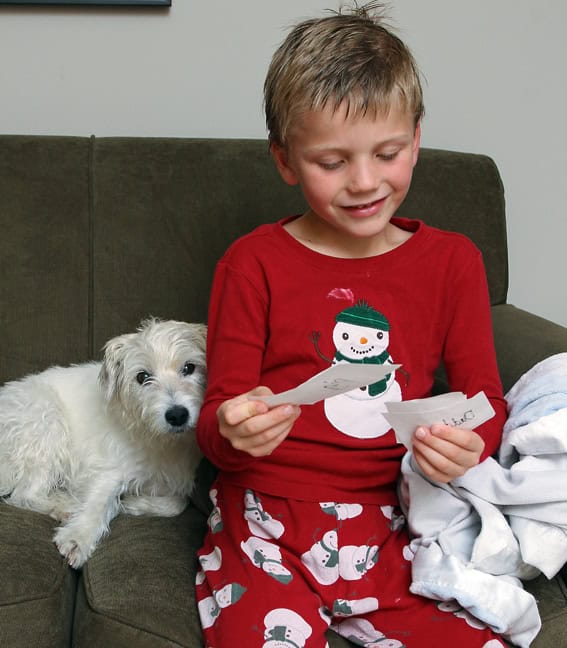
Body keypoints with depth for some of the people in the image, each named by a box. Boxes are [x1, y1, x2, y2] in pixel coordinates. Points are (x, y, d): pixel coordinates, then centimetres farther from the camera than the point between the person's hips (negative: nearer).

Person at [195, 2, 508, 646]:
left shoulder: (452, 261, 5)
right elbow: (216, 416, 0)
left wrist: (469, 444, -16)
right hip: (267, 533, -2)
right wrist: (234, 432, -24)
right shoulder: (253, 264, -1)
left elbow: (485, 399, 7)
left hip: (388, 537, 3)